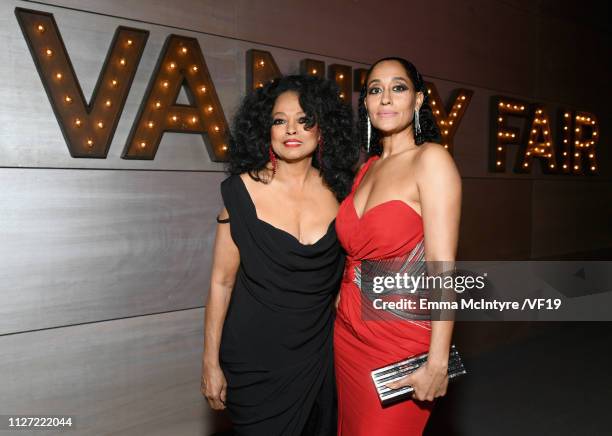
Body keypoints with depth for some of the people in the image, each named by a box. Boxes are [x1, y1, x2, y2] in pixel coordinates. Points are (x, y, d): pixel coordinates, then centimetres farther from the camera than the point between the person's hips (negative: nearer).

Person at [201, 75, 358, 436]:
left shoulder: (338, 191, -4)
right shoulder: (244, 190, -11)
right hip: (255, 356, -3)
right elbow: (222, 281, -8)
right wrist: (211, 362, -6)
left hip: (319, 353, 3)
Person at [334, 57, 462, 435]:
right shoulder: (367, 168, 9)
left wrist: (438, 363, -20)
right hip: (349, 333, 7)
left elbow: (442, 265, -18)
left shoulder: (431, 159, -12)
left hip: (401, 340, -6)